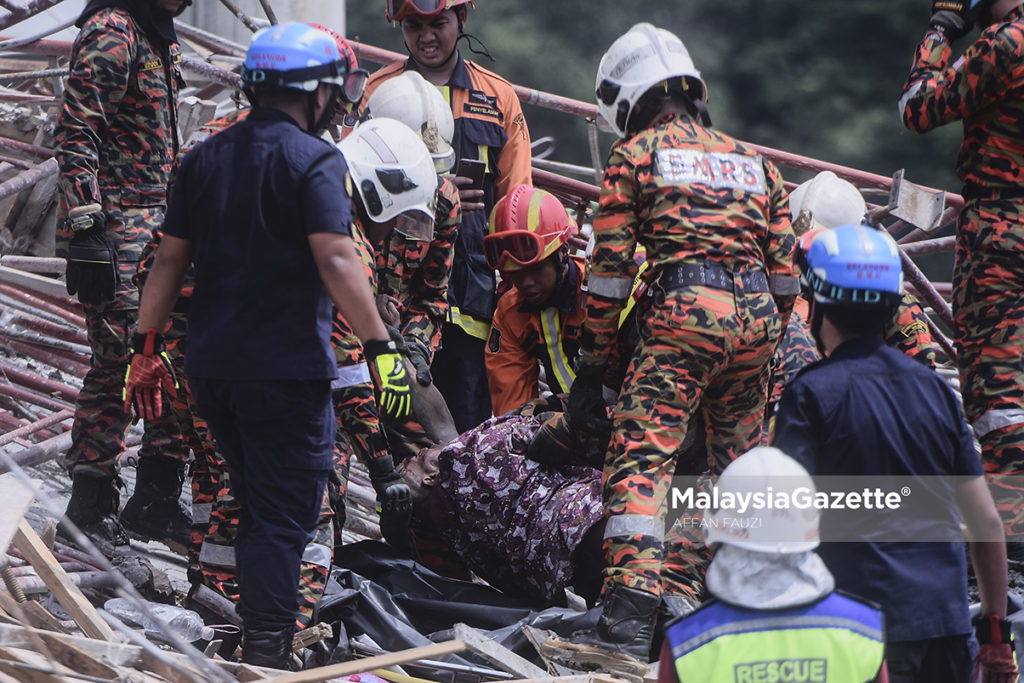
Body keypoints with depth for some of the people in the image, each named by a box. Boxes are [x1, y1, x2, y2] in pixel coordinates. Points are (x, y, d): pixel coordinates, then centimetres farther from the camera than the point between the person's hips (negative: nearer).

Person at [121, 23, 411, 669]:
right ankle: (267, 651, -5)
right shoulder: (314, 161, -10)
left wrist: (147, 346, 16)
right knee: (283, 515, -1)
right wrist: (381, 346, -17)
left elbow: (170, 259, 11)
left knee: (258, 501, 21)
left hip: (211, 367, 7)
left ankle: (260, 636, 28)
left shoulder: (206, 159, 10)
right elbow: (336, 259, -19)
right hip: (287, 367, -7)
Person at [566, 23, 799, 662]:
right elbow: (786, 268, 20)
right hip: (756, 320, 6)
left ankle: (631, 613, -25)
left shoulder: (634, 155, 10)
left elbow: (611, 270, 5)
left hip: (686, 308, -5)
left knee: (641, 456, -11)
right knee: (742, 460, 19)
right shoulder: (753, 160, 24)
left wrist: (591, 366, 9)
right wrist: (765, 349, 28)